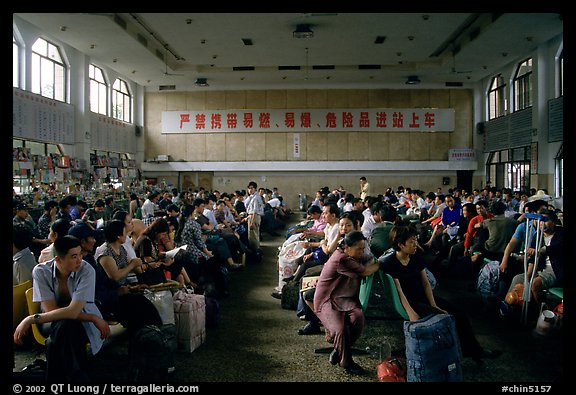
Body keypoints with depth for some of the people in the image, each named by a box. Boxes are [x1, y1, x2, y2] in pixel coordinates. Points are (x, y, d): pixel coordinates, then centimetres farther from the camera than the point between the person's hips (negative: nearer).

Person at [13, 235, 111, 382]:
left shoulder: (87, 271, -20)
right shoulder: (41, 271, -14)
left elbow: (73, 311, -27)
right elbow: (50, 310, -17)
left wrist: (31, 319, -26)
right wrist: (92, 317, -23)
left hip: (83, 323, -1)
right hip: (54, 322, 2)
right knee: (63, 326, -34)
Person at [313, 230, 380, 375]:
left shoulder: (353, 255, 7)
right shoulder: (341, 259, -22)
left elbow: (371, 260, 16)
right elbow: (365, 271, -16)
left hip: (343, 298, 8)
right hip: (326, 301, -7)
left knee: (358, 316, -24)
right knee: (341, 329, -29)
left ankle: (338, 351, -1)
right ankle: (346, 363, 0)